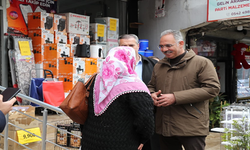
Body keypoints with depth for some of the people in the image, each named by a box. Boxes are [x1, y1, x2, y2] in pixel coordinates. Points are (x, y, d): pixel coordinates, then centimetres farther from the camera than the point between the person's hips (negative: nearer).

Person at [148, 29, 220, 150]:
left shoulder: (202, 63, -4)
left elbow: (212, 88, -14)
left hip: (192, 129, -5)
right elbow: (151, 86, 27)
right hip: (164, 127, 5)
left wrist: (175, 97, -18)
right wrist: (152, 95, -1)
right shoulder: (159, 66, 15)